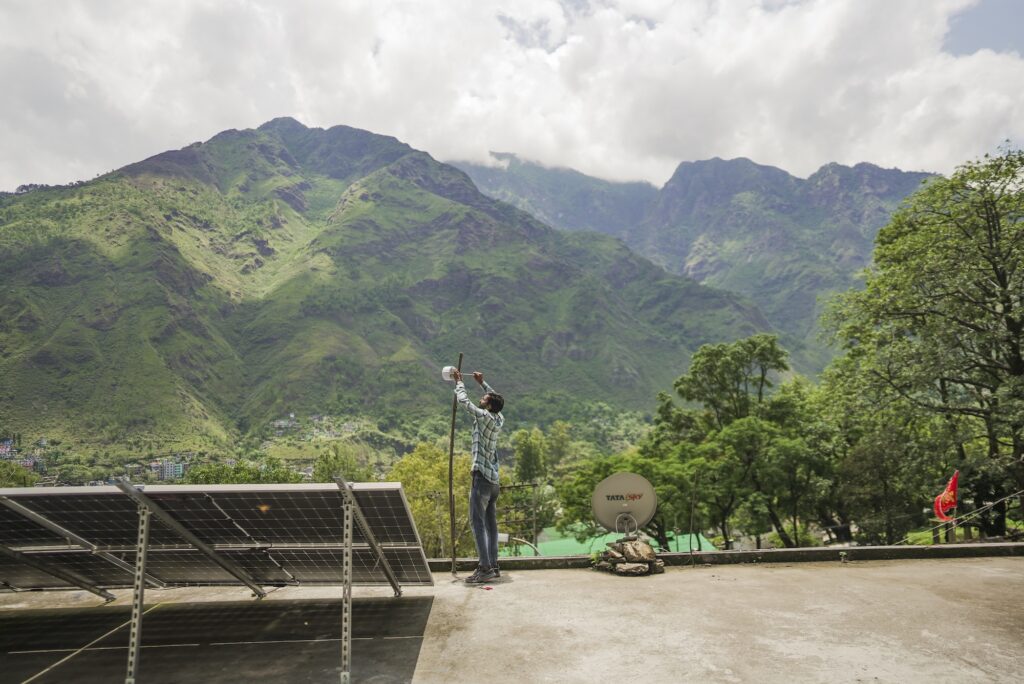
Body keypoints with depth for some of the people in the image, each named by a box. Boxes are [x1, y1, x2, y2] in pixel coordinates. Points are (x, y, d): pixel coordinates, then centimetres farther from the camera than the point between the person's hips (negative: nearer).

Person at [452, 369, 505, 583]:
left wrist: (459, 382, 10)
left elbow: (464, 401, -5)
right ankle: (493, 566, 15)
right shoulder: (499, 419, 9)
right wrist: (482, 383, 31)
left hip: (482, 477, -8)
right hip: (494, 479, 9)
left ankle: (485, 568, -11)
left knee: (478, 523, -8)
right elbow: (496, 398, 29)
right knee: (491, 525, 11)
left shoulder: (485, 417, -12)